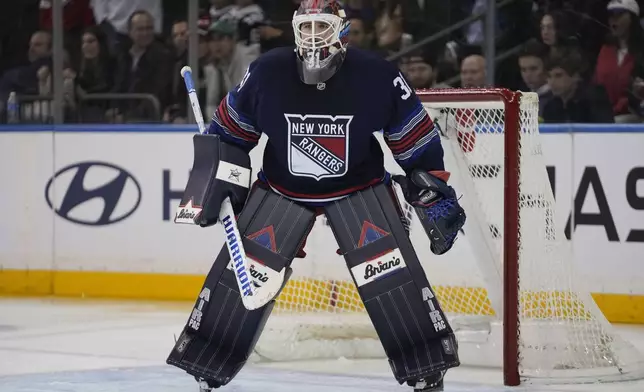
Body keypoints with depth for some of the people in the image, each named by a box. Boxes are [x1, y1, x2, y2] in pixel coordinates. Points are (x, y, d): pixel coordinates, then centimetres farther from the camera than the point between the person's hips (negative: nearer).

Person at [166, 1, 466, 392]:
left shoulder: (377, 77, -20)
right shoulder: (266, 74, -16)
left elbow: (416, 140, -8)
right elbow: (229, 132, 0)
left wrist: (436, 194, -6)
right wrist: (215, 184, -5)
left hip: (359, 188, -1)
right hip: (282, 189, 1)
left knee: (394, 272, -15)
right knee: (239, 274, -7)